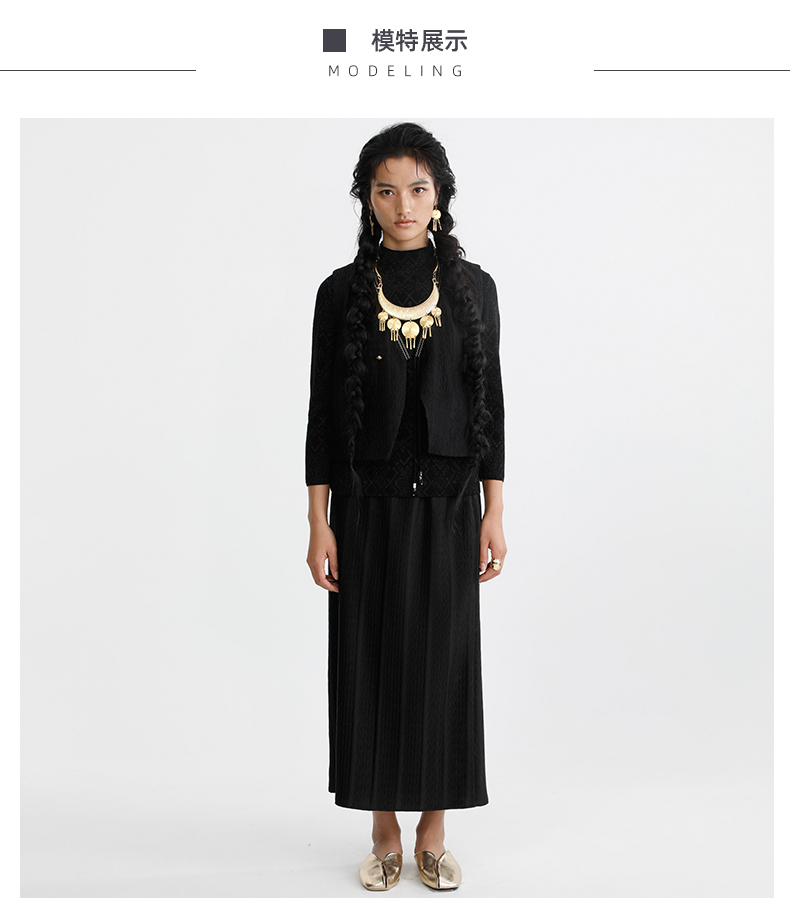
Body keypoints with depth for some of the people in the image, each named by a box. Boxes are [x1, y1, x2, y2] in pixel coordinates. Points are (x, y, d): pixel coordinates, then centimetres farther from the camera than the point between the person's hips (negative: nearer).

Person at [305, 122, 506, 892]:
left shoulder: (472, 287, 2)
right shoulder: (342, 291, -1)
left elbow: (488, 403, 3)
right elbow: (323, 410, 0)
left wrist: (494, 513, -1)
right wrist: (319, 523, -5)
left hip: (447, 504, 1)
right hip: (367, 504, 0)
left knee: (443, 662, 6)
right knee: (371, 662, 6)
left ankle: (432, 834, 22)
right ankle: (385, 833, 23)